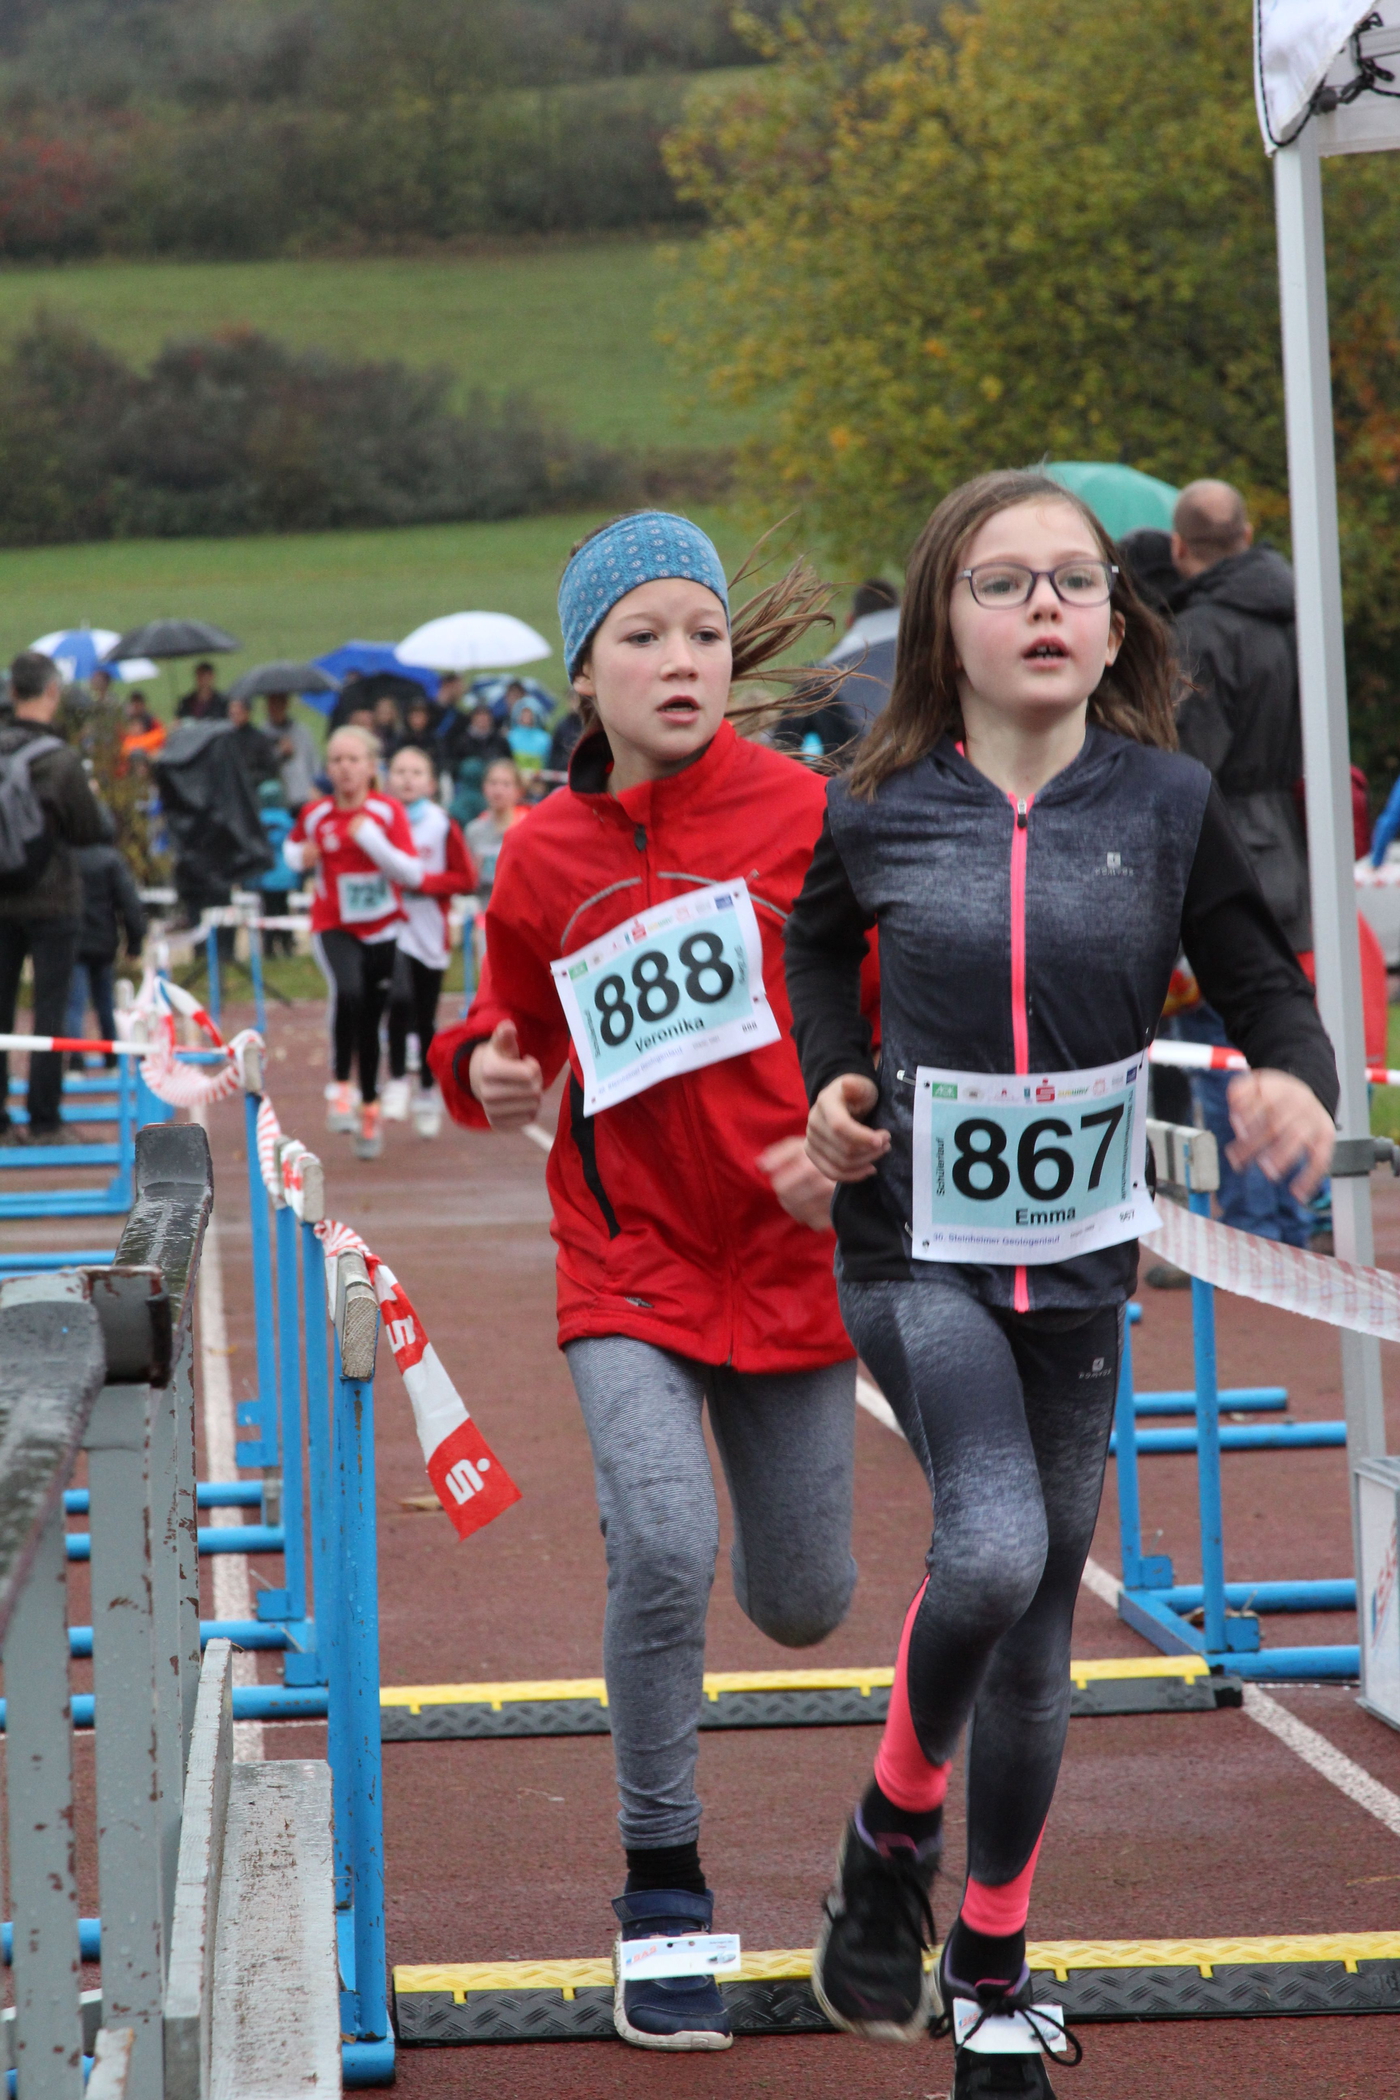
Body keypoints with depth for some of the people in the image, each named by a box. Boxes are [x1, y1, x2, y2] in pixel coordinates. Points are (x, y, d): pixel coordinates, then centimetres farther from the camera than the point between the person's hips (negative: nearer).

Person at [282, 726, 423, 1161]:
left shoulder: (388, 811, -8)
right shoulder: (315, 814, -4)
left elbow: (413, 875, -13)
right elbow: (293, 847, 18)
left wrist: (372, 841, -25)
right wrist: (301, 857, -6)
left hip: (383, 929, 1)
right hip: (334, 927, -1)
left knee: (370, 1022, 10)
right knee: (347, 993, -32)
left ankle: (369, 1109, 30)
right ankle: (341, 1087, -19)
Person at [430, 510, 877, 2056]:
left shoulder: (805, 816, -8)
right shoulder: (542, 856, -1)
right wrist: (483, 1072, -6)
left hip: (790, 1254, 0)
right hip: (628, 1256, 0)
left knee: (802, 1608, 11)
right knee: (662, 1550, -23)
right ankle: (663, 1898, -6)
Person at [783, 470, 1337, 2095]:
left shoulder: (1168, 803, -5)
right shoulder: (879, 815, -5)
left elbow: (1263, 981, 2)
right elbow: (813, 940, 15)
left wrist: (1294, 1078, -19)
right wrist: (830, 1087, -1)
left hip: (1079, 1267, 2)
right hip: (916, 1249, -2)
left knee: (1040, 1625, 11)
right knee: (994, 1550, -26)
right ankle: (892, 1832, 2)